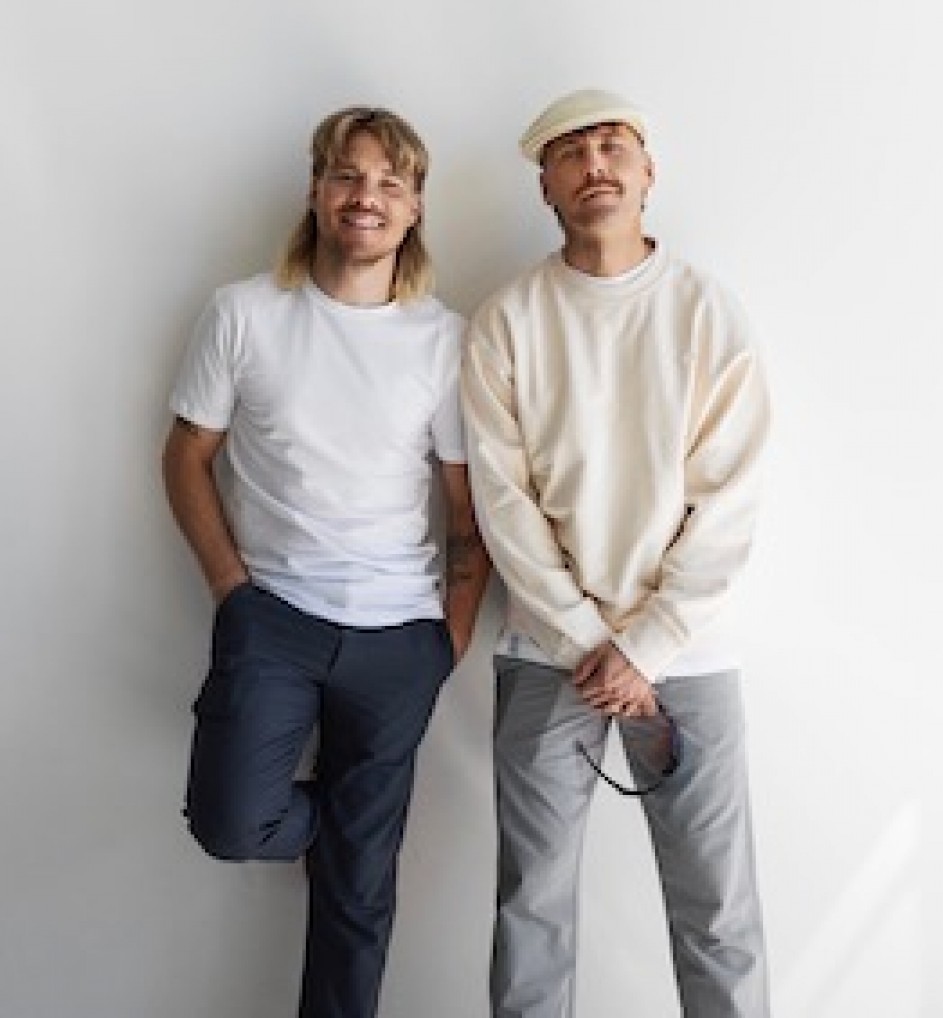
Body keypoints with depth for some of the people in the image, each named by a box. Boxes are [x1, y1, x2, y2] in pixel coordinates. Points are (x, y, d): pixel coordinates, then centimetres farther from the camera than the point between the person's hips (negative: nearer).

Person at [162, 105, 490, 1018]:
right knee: (233, 824, -13)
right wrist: (233, 583, -4)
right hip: (272, 611, 0)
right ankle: (333, 818, 21)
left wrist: (455, 634, -2)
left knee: (360, 878, 8)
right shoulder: (244, 313, -3)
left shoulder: (444, 338, -1)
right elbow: (187, 455, 4)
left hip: (396, 633, 1)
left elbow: (468, 504, 3)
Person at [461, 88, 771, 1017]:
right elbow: (503, 498, -4)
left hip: (686, 651, 0)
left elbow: (728, 501, -4)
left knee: (719, 908, 4)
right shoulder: (506, 321, 0)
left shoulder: (709, 314, 0)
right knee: (533, 903, 8)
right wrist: (585, 640, -10)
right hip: (547, 651, 1)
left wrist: (645, 645, -10)